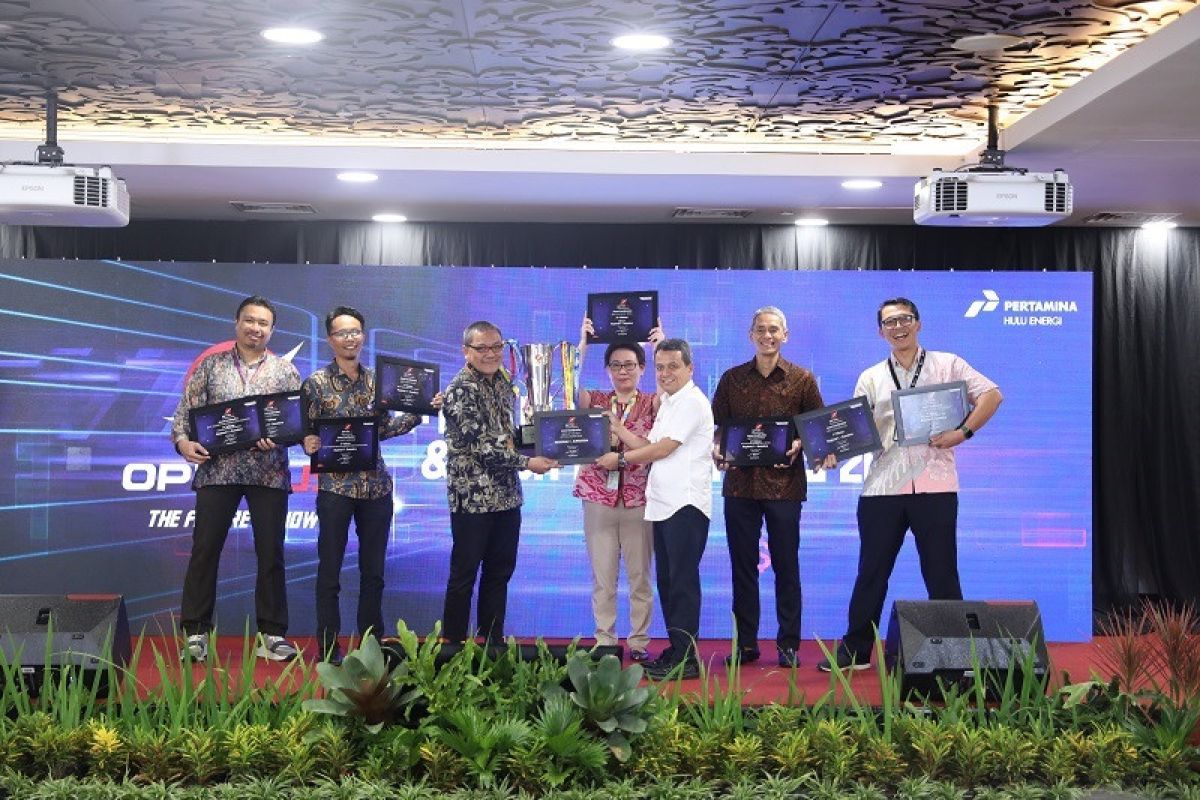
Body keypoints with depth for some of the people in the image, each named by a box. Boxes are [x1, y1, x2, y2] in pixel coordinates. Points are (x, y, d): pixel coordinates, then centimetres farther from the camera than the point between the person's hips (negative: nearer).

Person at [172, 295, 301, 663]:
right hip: (217, 470, 0)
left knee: (270, 553, 3)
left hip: (269, 474, 0)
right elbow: (185, 411, 6)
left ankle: (271, 634, 12)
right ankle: (195, 633, 9)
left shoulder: (285, 370, 9)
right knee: (204, 550, 1)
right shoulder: (211, 365, 9)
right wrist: (183, 441, -12)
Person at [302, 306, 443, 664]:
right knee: (330, 570, 1)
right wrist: (308, 444, -23)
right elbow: (308, 432, -2)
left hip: (376, 486, 4)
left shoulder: (375, 379, 10)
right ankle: (329, 647, 10)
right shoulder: (317, 382, -2)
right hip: (335, 486, -4)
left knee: (374, 570, 10)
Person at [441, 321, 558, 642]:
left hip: (507, 494, 8)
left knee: (500, 572, 14)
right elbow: (480, 445, -20)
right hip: (473, 497, -8)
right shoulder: (461, 390, -14)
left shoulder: (503, 381, 10)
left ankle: (493, 643, 24)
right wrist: (527, 462, -19)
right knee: (464, 576, 2)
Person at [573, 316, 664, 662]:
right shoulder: (595, 401, 9)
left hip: (638, 499, -1)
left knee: (640, 575, 5)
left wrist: (661, 346, -15)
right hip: (598, 496, 1)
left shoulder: (652, 403, 6)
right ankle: (604, 641, 14)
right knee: (602, 576, 5)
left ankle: (639, 641, 15)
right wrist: (583, 344, -12)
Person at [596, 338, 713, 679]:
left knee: (682, 581, -7)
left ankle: (685, 659, -3)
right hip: (663, 504, 10)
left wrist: (621, 459, -2)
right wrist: (618, 430, 10)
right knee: (667, 581, 12)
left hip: (685, 505, -9)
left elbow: (663, 448, -12)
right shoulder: (668, 403, 21)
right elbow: (652, 447, 16)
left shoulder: (692, 402, -9)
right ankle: (675, 651, 19)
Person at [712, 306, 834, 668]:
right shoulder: (732, 378, 9)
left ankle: (788, 644, 12)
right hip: (740, 482, 2)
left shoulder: (802, 379, 4)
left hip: (784, 484, -2)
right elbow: (718, 425, 12)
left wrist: (799, 444, -13)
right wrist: (719, 450, -7)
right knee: (743, 565, 6)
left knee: (786, 566, 4)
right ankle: (745, 644, 15)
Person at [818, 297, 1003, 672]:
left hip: (934, 486, -2)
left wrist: (963, 432, -8)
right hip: (882, 487, 2)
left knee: (941, 574, 4)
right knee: (871, 572, 7)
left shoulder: (946, 365, 7)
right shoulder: (870, 378, 14)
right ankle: (855, 652, 15)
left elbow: (992, 395, 3)